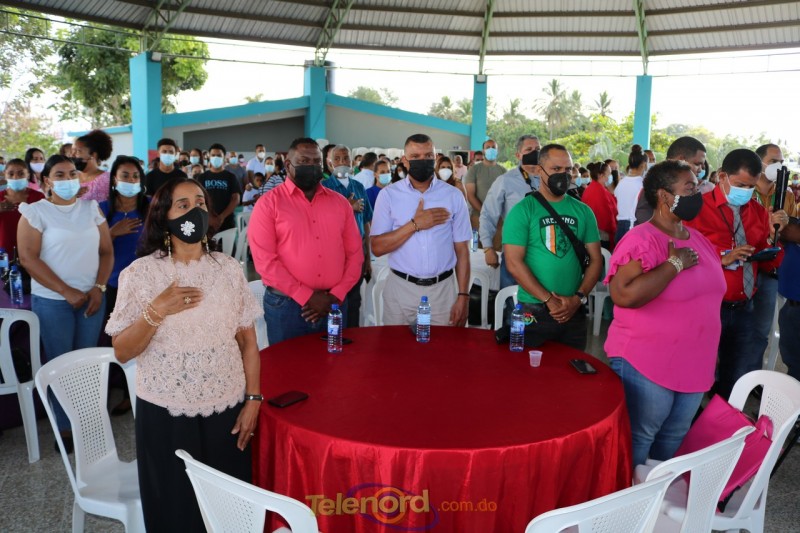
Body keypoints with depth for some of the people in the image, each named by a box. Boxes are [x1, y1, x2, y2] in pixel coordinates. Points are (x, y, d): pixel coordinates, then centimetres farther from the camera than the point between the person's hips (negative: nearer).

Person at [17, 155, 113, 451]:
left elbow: (106, 251, 7)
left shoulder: (91, 208, 8)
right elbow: (28, 258, -10)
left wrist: (99, 287, -7)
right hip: (52, 301, -3)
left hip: (92, 297, 3)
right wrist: (67, 292, -13)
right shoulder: (36, 212, -3)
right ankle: (65, 428, 14)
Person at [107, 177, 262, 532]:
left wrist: (253, 400, -2)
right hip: (166, 415, -2)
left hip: (227, 410, 2)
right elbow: (122, 352, -8)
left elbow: (248, 342, 3)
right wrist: (157, 310, -22)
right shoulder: (140, 273, -8)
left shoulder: (228, 269, -1)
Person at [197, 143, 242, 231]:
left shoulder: (230, 177, 8)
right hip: (206, 221, 1)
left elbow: (235, 199, 0)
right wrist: (209, 217, -13)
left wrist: (222, 217, -12)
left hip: (227, 222, -1)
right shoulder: (202, 177, 11)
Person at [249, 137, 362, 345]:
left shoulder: (339, 202, 9)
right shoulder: (268, 204, -3)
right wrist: (307, 297, -14)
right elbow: (265, 260, -11)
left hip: (334, 304, 4)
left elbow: (355, 253, 8)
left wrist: (336, 296, -5)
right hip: (286, 305, -3)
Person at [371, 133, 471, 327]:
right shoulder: (388, 195, -2)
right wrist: (415, 224, -15)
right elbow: (377, 248, -7)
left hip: (442, 289, 1)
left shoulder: (454, 196, 1)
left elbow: (462, 250, 2)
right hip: (400, 289, -1)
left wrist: (463, 295, -3)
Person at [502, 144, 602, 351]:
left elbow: (595, 259, 6)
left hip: (575, 312, 4)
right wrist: (549, 300, -16)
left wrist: (578, 298, -9)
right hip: (533, 311, -3)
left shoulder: (583, 211, 6)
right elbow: (514, 264, -12)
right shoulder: (522, 211, -6)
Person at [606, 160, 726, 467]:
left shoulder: (699, 240, 8)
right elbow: (623, 295, -32)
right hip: (646, 365, -8)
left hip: (694, 365, 8)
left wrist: (710, 357, 20)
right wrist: (675, 264, -23)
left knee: (675, 437, 21)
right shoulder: (641, 240, -17)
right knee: (637, 439, 7)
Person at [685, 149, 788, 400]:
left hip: (743, 308, 6)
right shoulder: (699, 208, -9)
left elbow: (769, 264, 7)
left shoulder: (758, 212, 7)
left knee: (740, 377, 16)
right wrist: (723, 258, -22)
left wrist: (773, 234, -9)